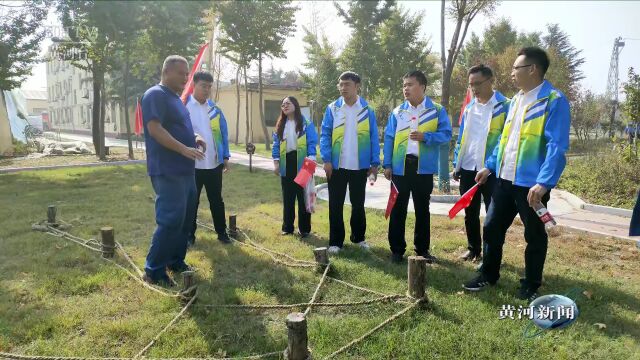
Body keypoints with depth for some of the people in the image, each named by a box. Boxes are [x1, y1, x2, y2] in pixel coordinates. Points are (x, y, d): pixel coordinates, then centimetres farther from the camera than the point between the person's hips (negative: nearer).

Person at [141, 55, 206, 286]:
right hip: (167, 171, -10)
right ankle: (153, 270, 3)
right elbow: (155, 129, -22)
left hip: (185, 169, 10)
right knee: (171, 220, -9)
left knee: (186, 218, 14)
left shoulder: (175, 97, 19)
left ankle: (175, 261, 26)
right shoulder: (155, 95, -11)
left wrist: (194, 137, 9)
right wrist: (185, 149, -27)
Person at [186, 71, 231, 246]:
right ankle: (190, 234, 23)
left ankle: (221, 231, 26)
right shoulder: (184, 106, -5)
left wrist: (225, 157, 6)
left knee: (216, 200, 14)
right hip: (192, 164, -3)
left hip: (214, 163, 3)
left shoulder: (215, 108, 6)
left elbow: (223, 133, 10)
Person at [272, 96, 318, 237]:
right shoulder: (280, 125, 11)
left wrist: (311, 161, -19)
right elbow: (276, 145, 11)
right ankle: (287, 227, 21)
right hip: (286, 164, 4)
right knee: (287, 197, 11)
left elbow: (312, 143, -8)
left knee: (303, 197, 2)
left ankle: (304, 228, 10)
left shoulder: (306, 124, -2)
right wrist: (276, 163, 2)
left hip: (302, 163, -4)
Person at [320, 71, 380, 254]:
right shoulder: (332, 109, 0)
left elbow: (373, 137, 2)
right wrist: (326, 160, -11)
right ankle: (336, 241, 17)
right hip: (337, 165, 0)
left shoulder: (367, 109, 1)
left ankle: (359, 237, 30)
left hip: (360, 166, 1)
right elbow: (325, 135, -2)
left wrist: (375, 162, -3)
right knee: (336, 205, 6)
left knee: (358, 204, 14)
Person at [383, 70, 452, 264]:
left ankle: (422, 249, 23)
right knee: (398, 209, 5)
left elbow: (446, 134, -3)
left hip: (424, 167, -1)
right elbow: (389, 138, 6)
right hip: (400, 166, 1)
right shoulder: (397, 112, 7)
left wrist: (425, 136, -19)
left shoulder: (437, 110, 1)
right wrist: (387, 164, 0)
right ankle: (397, 249, 16)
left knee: (422, 209, 10)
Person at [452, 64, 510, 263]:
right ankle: (473, 248, 30)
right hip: (468, 169, 5)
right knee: (470, 213, 14)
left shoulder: (505, 106, -6)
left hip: (492, 170, -5)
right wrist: (456, 165, 10)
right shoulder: (468, 108, 11)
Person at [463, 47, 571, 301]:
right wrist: (490, 166, 15)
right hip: (505, 180, 7)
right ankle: (489, 275, 29)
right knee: (492, 227, 12)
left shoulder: (554, 100, -12)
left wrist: (544, 182, -27)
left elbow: (557, 146, -19)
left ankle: (531, 286, 26)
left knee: (535, 235, 10)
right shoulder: (516, 100, 13)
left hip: (532, 183, -7)